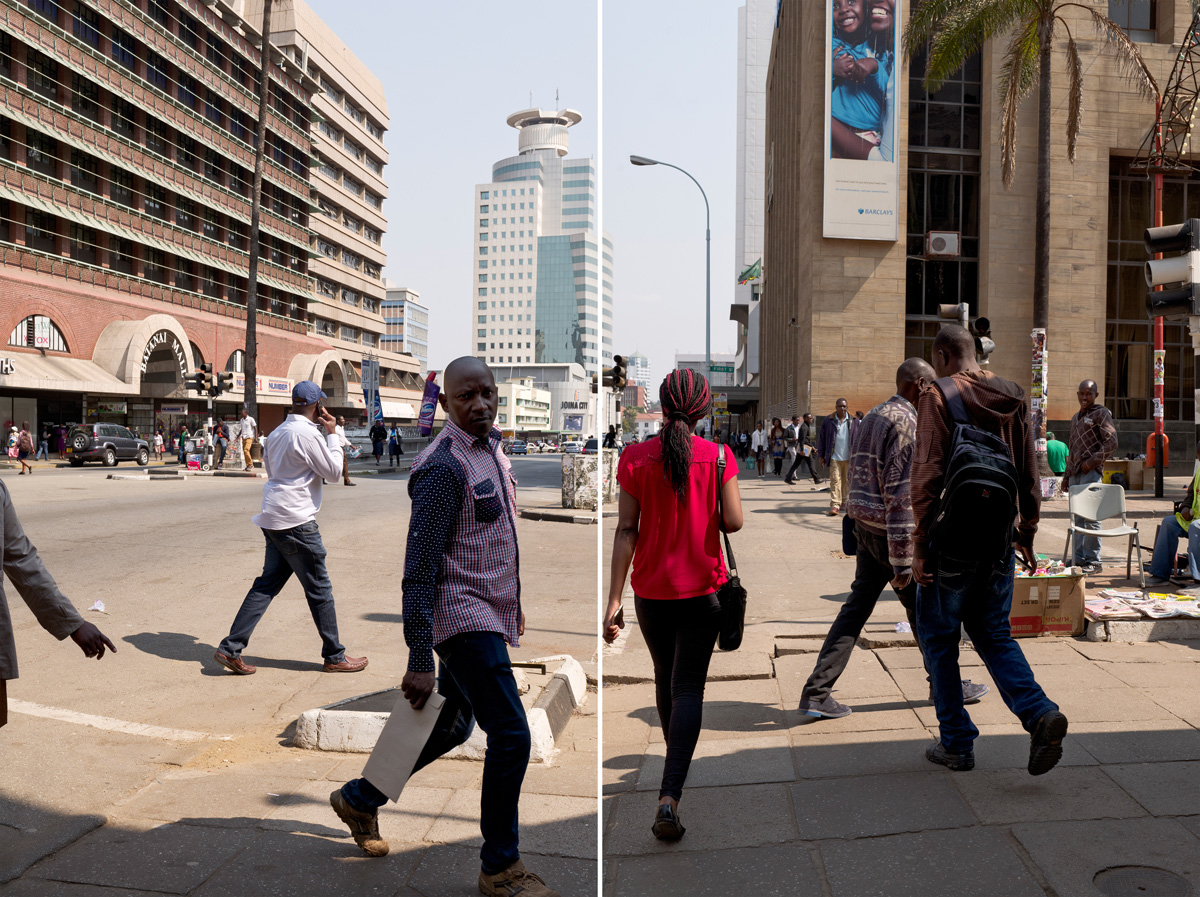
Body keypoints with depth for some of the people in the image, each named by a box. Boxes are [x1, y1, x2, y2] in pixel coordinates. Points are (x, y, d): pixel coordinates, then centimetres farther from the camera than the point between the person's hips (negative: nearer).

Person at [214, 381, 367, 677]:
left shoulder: (278, 432, 13)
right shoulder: (308, 433, -15)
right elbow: (332, 470, -9)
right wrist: (331, 434, -1)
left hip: (273, 519, 9)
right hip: (295, 520, -9)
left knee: (267, 583, 12)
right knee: (319, 588, 2)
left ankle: (230, 649, 8)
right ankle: (334, 657, 12)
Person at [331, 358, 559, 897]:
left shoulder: (491, 450, 11)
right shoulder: (444, 467, -19)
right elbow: (420, 570, -21)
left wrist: (512, 606, 25)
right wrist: (420, 660, -22)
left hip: (487, 616, 10)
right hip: (462, 616, -10)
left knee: (452, 727, 21)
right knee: (511, 735, -9)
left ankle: (359, 798, 39)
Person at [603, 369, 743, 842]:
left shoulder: (635, 458, -8)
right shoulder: (719, 456, -9)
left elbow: (626, 531, -8)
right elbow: (733, 522, -10)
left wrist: (614, 599, -6)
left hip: (650, 589, 2)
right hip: (702, 588, -1)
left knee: (665, 675, 23)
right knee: (688, 687, 2)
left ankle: (678, 759, 45)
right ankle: (670, 796, -11)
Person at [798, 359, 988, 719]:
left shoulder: (873, 416, 15)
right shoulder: (905, 421, -16)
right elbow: (899, 493, -21)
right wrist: (902, 560, -20)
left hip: (865, 525, 9)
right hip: (889, 530, -9)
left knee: (857, 606, 8)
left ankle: (817, 693, 5)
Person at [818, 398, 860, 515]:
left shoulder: (854, 421, 5)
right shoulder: (828, 421, 2)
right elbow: (822, 439, 7)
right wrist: (822, 456, 6)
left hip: (849, 457, 2)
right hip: (834, 457, -2)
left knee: (846, 481, 11)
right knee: (835, 480, -9)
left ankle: (843, 502, 25)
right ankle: (835, 505, -14)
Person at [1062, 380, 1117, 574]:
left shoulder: (1101, 413, -2)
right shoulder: (1075, 418, 22)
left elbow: (1112, 442, -11)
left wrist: (1093, 461, -16)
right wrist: (1066, 475, 22)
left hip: (1091, 471, -8)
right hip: (1075, 471, 8)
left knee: (1090, 516, -9)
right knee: (1077, 517, 8)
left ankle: (1093, 561, -5)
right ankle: (1079, 558, 13)